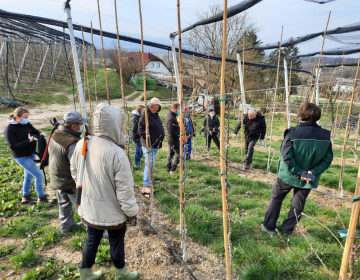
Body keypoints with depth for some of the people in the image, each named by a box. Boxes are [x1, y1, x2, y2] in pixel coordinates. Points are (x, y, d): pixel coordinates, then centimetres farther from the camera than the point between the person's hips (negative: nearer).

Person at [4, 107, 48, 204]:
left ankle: (26, 197, 38)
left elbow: (35, 131, 6)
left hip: (31, 154, 7)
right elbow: (13, 146, -22)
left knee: (28, 176, 20)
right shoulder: (9, 130, -18)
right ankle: (41, 198, 7)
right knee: (39, 175, -8)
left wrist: (41, 134, -17)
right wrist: (28, 140, -29)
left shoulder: (27, 124, -3)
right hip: (21, 157, -7)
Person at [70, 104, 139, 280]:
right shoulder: (117, 153, -29)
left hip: (89, 208, 5)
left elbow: (75, 173, 7)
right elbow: (125, 189, -23)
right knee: (116, 243, 19)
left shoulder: (81, 145, -10)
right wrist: (132, 212, -7)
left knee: (91, 241, 25)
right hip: (112, 212, -5)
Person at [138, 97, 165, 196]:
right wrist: (150, 139, -23)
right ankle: (146, 187, -8)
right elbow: (141, 131, -18)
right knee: (149, 164, -11)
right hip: (148, 145, -9)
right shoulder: (145, 115, -14)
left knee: (151, 164, 20)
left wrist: (161, 136, 12)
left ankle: (150, 179, 36)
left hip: (155, 144, 9)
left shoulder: (155, 115, 14)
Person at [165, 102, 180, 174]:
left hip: (170, 138, 10)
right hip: (173, 139, -10)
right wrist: (179, 135, -18)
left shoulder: (169, 115, 7)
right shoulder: (171, 118, -25)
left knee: (170, 153, 18)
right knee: (178, 154, 1)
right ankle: (173, 169, 4)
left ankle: (168, 168, 28)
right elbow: (171, 131, -27)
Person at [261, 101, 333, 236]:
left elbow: (286, 156, -24)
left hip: (288, 174, -2)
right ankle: (287, 229, 31)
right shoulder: (325, 135, -8)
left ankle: (268, 226, 25)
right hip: (309, 177, 3)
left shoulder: (292, 132, -21)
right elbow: (328, 158, -7)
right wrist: (314, 172, -12)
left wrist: (299, 172, -16)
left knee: (276, 198, 17)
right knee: (298, 203, 19)